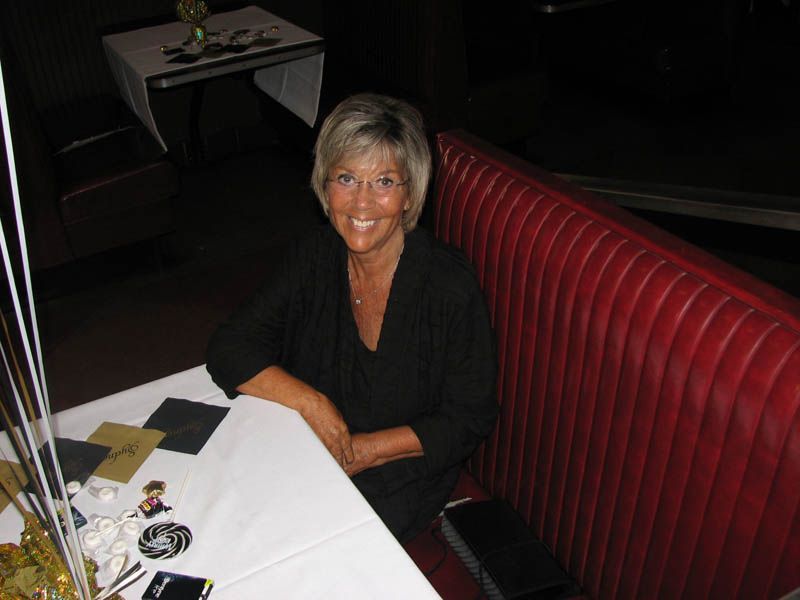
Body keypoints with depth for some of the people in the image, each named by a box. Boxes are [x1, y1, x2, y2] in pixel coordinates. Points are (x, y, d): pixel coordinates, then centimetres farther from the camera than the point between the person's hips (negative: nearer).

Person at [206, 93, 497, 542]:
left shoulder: (450, 285, -20)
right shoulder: (314, 257, -5)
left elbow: (470, 419, -12)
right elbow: (228, 349, -6)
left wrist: (364, 450, -18)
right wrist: (310, 401, -21)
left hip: (401, 476, -4)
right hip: (311, 453, 4)